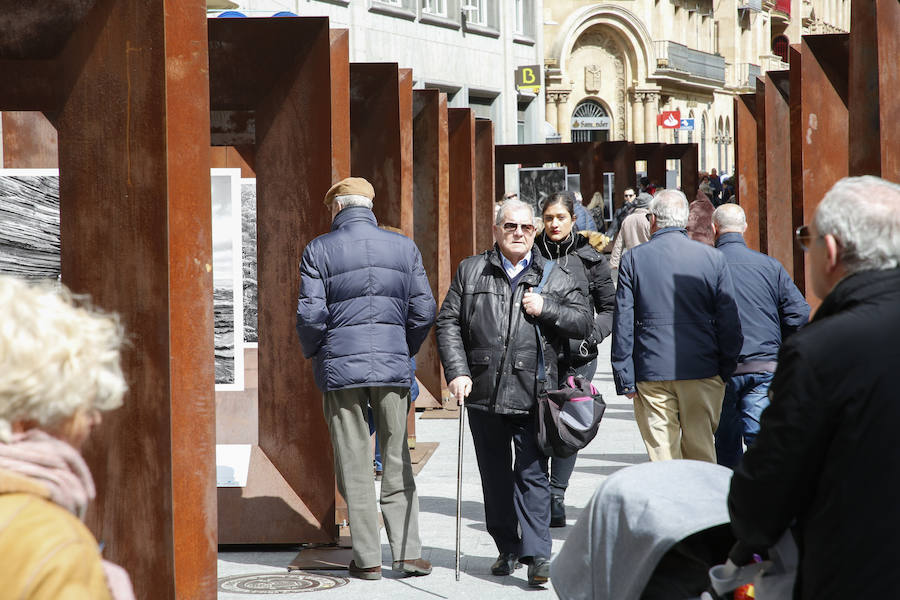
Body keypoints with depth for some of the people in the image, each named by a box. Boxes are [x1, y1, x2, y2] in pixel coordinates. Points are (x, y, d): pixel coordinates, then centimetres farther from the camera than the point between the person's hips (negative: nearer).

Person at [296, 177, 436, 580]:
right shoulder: (404, 248, 6)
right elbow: (424, 311, 3)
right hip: (393, 366, 2)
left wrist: (313, 354, 10)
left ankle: (367, 558, 6)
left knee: (354, 467, 4)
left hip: (340, 366, -2)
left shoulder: (319, 251, -3)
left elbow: (310, 315, -8)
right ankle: (408, 552, 6)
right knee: (397, 462, 10)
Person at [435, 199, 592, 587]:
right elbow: (448, 323, 6)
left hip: (533, 395, -2)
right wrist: (457, 371, -5)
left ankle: (537, 554, -2)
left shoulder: (556, 277, 7)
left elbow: (584, 321, 5)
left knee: (532, 475, -4)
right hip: (483, 393, 2)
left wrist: (545, 308, -10)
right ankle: (507, 548, 23)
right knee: (495, 477, 11)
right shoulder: (471, 272, 9)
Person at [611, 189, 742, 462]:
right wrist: (727, 370, 11)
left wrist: (625, 379, 2)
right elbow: (730, 322, 2)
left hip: (652, 373, -1)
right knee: (701, 449, 12)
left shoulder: (633, 259, -3)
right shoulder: (713, 258, 0)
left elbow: (623, 325, -3)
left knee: (662, 453, 2)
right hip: (703, 373, 1)